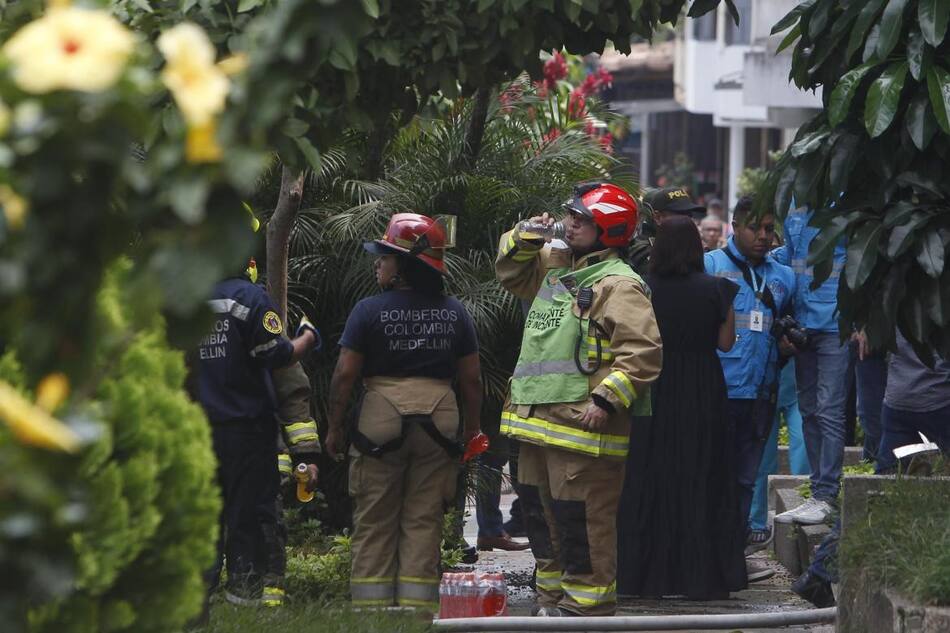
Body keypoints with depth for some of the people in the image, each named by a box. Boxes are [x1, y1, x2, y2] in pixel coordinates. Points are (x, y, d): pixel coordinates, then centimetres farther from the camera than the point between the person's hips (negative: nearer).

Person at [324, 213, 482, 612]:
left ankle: (372, 605, 5)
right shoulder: (454, 312, 3)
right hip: (439, 413, 3)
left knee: (374, 520, 6)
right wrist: (472, 429, 15)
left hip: (382, 412, -3)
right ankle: (417, 605, 4)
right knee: (424, 519, 7)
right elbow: (472, 378, 5)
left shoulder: (370, 310, -7)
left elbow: (345, 373, -7)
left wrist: (334, 427, 3)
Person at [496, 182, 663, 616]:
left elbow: (643, 351, -19)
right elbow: (511, 272, 33)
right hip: (538, 421, 10)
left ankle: (587, 607, 0)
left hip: (582, 424, -10)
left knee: (582, 520, -7)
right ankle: (553, 600, 30)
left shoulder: (618, 285, -12)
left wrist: (606, 400, -25)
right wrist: (526, 239, 13)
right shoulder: (555, 265, 16)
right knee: (541, 512, 18)